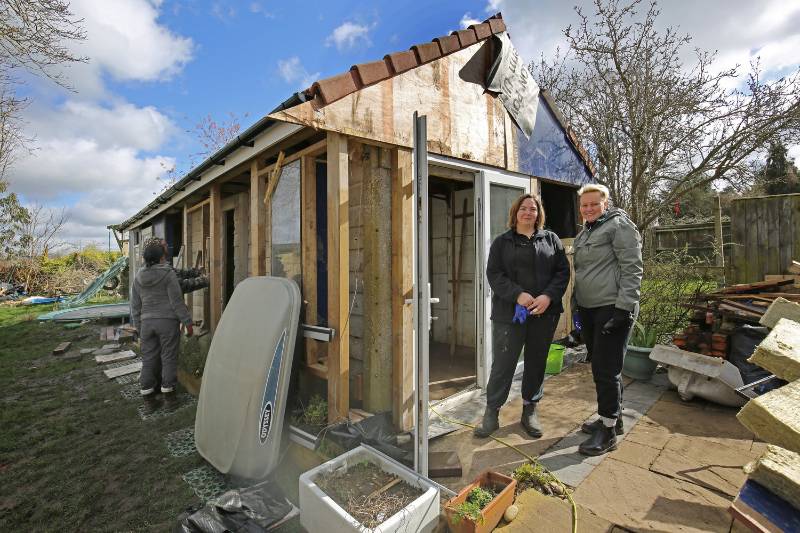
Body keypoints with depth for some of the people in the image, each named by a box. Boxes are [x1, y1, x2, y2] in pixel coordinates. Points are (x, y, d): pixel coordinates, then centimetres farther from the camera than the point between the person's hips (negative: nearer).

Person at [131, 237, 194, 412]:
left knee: (148, 359, 10)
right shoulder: (168, 274, -10)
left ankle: (147, 398, 14)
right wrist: (187, 322, -6)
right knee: (169, 357, 5)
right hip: (168, 321, -5)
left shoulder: (139, 277, 7)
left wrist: (139, 327, 20)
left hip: (147, 323, 5)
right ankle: (168, 393, 13)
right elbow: (177, 301, -12)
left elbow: (135, 305, 11)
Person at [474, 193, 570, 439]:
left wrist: (548, 296, -13)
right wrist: (518, 295, -17)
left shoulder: (551, 239, 11)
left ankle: (530, 411, 29)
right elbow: (494, 274, -3)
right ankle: (491, 413, 15)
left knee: (537, 363, 12)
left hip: (544, 312, 3)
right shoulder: (502, 242, 7)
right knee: (502, 364, 1)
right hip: (510, 312, -2)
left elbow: (562, 271, 4)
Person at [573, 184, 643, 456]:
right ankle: (613, 418, 32)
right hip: (588, 310, 8)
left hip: (611, 309, -8)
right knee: (599, 367, 16)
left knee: (606, 370, -3)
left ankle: (608, 432, 11)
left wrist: (624, 308, -20)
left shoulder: (619, 225, -7)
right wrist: (577, 306, 20)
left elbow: (632, 269, -14)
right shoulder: (584, 233, 18)